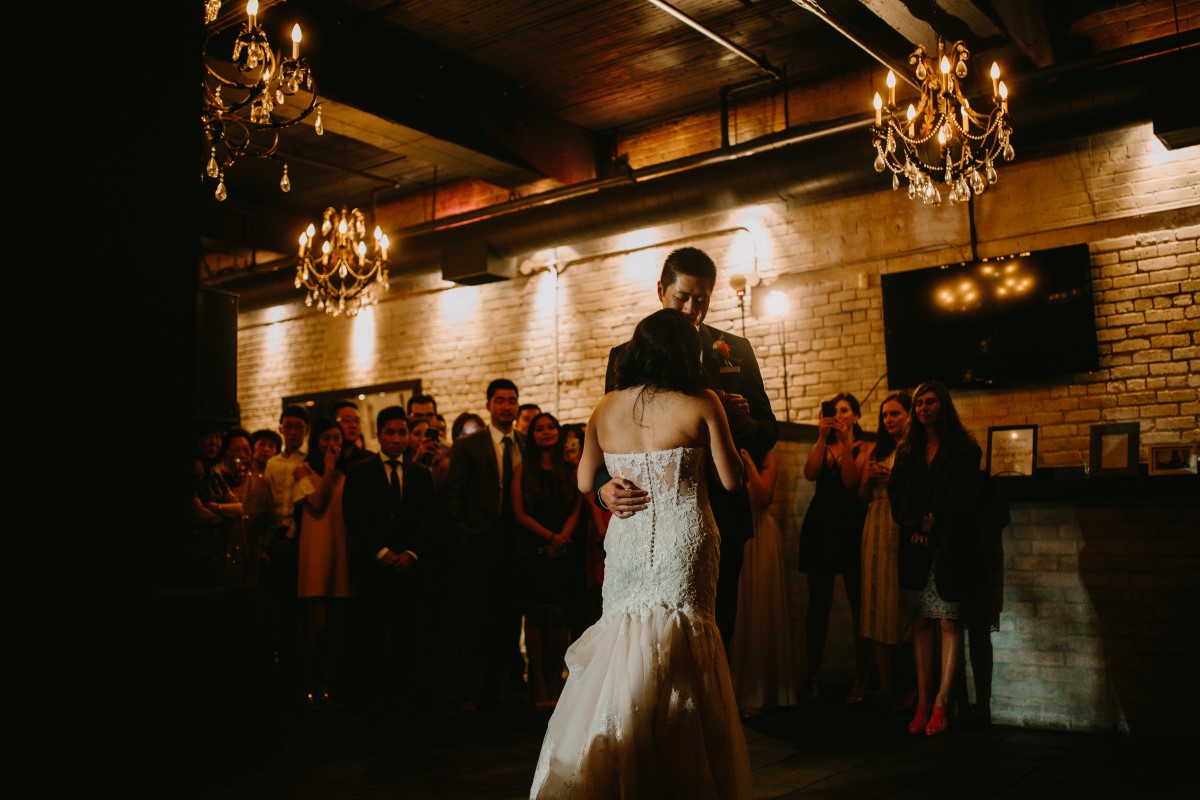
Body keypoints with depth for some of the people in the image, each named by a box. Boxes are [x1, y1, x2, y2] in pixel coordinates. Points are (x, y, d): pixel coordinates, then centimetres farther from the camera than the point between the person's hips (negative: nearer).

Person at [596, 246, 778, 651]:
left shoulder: (736, 351, 9)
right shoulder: (625, 356, 6)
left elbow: (768, 433, 9)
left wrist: (743, 423, -15)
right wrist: (605, 487, -20)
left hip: (719, 521, 1)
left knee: (716, 633, 5)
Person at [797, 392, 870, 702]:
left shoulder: (864, 449, 6)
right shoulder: (820, 447, 15)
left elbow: (850, 480, -10)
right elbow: (810, 473, -4)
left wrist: (845, 443, -14)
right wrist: (822, 438, -8)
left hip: (851, 525, -3)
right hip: (820, 525, 3)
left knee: (858, 602, -3)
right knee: (818, 603, 4)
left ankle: (861, 678, 3)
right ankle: (813, 676, 9)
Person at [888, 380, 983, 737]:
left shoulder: (963, 448, 4)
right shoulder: (907, 450, 16)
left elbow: (965, 492, -5)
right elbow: (896, 491, 7)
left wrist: (935, 518, -13)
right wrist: (916, 524, -8)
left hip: (949, 544, -4)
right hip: (916, 545, 4)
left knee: (948, 622, -5)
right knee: (921, 623, 3)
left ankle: (941, 703, -2)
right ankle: (923, 702, 6)